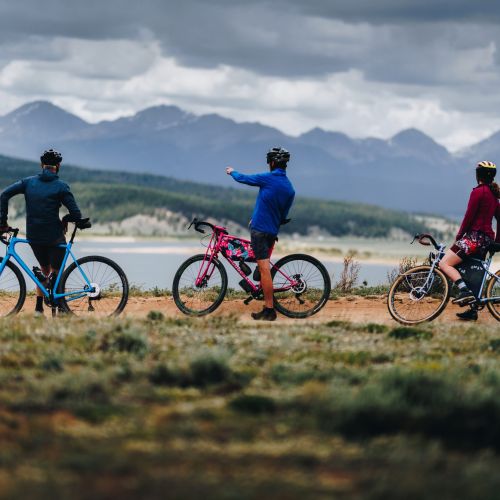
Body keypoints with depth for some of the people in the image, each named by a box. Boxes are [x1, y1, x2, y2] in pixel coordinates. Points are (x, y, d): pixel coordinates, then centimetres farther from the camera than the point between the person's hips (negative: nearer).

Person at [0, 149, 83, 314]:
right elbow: (76, 215, -10)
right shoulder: (61, 187, -6)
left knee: (45, 271, 23)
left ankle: (39, 307, 14)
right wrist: (65, 219, 12)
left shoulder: (29, 182, 4)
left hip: (33, 237, 4)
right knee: (56, 273, 11)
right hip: (54, 238, -4)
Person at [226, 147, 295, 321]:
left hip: (260, 228, -8)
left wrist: (232, 172, 25)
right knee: (264, 267, 22)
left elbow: (242, 178, 3)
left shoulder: (268, 178, -11)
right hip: (273, 231, 8)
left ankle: (269, 310, -12)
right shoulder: (290, 188, 9)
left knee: (264, 269, -10)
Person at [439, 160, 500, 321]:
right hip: (487, 239, 9)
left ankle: (465, 291, -25)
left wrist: (459, 235, -3)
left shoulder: (478, 192, -9)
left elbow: (469, 216, -13)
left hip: (474, 236, -9)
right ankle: (473, 310, 15)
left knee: (444, 263, -12)